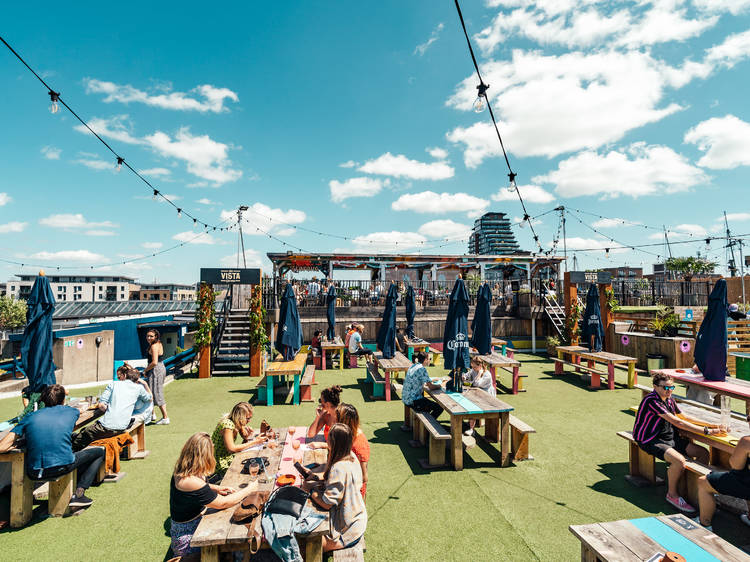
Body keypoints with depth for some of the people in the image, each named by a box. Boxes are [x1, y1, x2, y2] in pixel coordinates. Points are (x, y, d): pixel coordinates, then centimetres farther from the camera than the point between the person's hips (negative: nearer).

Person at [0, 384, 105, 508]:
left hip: (34, 474, 4)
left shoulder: (30, 417, 10)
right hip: (63, 466, -3)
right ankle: (79, 494, 7)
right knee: (100, 451, 20)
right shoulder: (72, 412, 10)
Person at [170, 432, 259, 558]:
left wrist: (216, 488, 1)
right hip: (188, 537, -8)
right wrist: (249, 490, -12)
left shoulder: (182, 471, -5)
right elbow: (222, 503, -24)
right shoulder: (191, 481, -32)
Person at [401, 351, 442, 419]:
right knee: (440, 407, -4)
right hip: (413, 401, -9)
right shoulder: (422, 369, -17)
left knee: (429, 403, 29)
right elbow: (431, 387, -17)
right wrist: (440, 385, 2)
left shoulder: (413, 366, 8)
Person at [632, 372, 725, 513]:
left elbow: (684, 417, 17)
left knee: (704, 453, 3)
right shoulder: (652, 400, -22)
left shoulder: (669, 399, 8)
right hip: (650, 441, -9)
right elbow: (677, 422, -25)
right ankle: (672, 495, -7)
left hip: (670, 437, 9)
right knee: (679, 460, -30)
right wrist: (706, 431, -24)